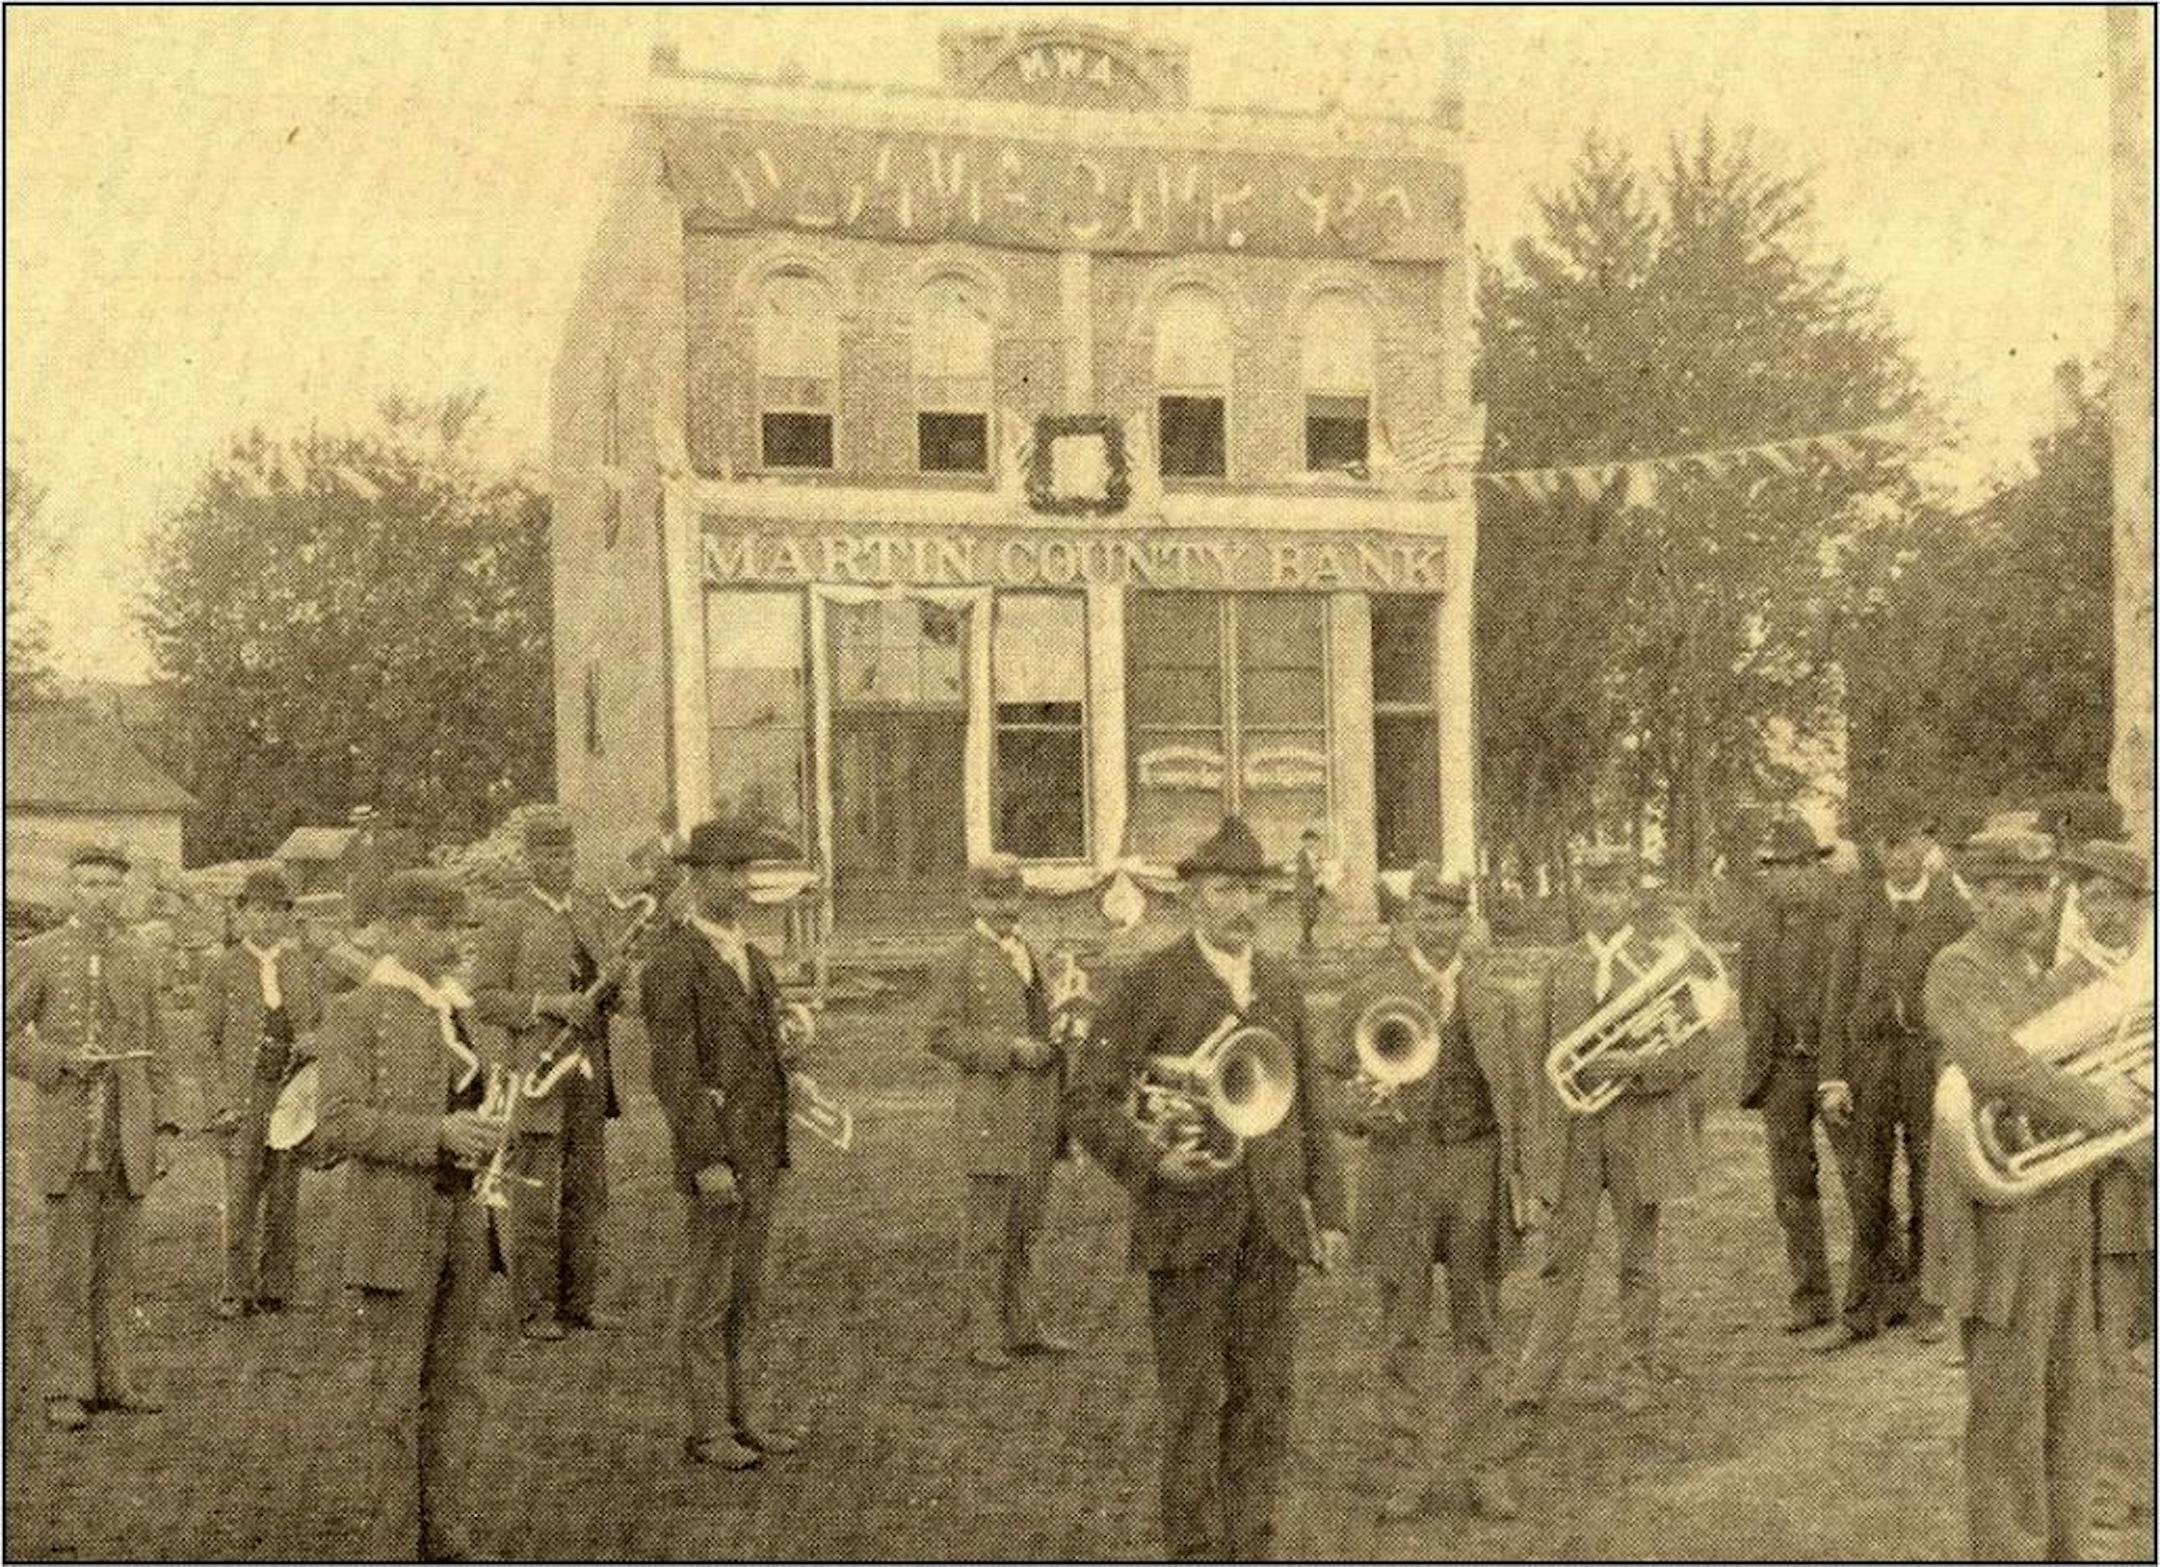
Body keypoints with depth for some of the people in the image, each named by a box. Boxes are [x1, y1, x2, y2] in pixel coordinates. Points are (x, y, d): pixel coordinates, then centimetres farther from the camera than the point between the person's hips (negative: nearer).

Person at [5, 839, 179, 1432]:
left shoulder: (138, 958, 11)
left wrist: (164, 1127, 8)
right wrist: (59, 1060, -16)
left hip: (129, 1138, 4)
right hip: (69, 1135, -4)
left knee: (117, 1265, 9)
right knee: (69, 1265, -2)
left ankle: (110, 1379, 17)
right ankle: (66, 1389, 6)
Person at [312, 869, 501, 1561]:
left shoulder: (452, 1009, 14)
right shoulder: (355, 1012, -8)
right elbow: (339, 1125, -16)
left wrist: (484, 1137, 7)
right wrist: (437, 1134, -25)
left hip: (459, 1221, 7)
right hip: (392, 1224, -7)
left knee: (456, 1388, 10)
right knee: (397, 1395, -1)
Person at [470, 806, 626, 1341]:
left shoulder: (595, 910, 13)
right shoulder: (506, 920, -3)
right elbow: (485, 1000, -7)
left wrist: (613, 988, -3)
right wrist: (548, 1005, -18)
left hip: (592, 1071, 6)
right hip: (539, 1074, -5)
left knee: (587, 1193, 10)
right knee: (536, 1198, -2)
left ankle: (580, 1301, 18)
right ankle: (535, 1310, 6)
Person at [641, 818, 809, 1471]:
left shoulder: (750, 957, 15)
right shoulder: (673, 960, -12)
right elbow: (673, 1071, -17)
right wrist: (708, 1160, -21)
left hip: (761, 1153, 8)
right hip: (716, 1151, -8)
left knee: (744, 1294, 13)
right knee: (707, 1295, 0)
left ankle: (739, 1418, 21)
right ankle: (707, 1430, 8)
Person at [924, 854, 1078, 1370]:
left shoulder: (1031, 957, 16)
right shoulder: (957, 964, -5)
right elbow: (943, 1036, -12)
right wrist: (1008, 1048, -19)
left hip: (1039, 1115, 6)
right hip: (993, 1114, -6)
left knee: (1025, 1229, 13)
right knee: (989, 1232, -1)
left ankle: (1023, 1325, 22)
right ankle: (985, 1337, 8)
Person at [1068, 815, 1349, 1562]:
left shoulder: (1281, 987, 14)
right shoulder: (1148, 984, -3)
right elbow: (1089, 1100, -5)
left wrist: (1328, 1212, 12)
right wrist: (1153, 1161, -20)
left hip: (1274, 1224, 5)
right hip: (1189, 1222, -5)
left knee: (1265, 1400, 7)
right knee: (1195, 1402, -1)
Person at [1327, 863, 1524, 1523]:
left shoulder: (1486, 984, 7)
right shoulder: (1372, 985, -2)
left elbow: (1510, 1080, 12)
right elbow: (1342, 1077, 0)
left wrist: (1520, 1171, 8)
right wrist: (1359, 1106, -23)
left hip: (1479, 1164, 2)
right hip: (1403, 1167, -2)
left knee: (1479, 1325, 10)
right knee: (1403, 1327, 6)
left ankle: (1485, 1468, 20)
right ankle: (1407, 1469, 17)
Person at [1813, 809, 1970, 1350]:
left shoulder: (1956, 906, -1)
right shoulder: (1859, 907, 5)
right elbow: (1839, 992, 3)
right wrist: (1832, 1077, -2)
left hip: (1931, 1056, -2)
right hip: (1868, 1056, 2)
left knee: (1930, 1184, 5)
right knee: (1865, 1186, 5)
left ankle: (1926, 1300, 20)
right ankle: (1865, 1309, 13)